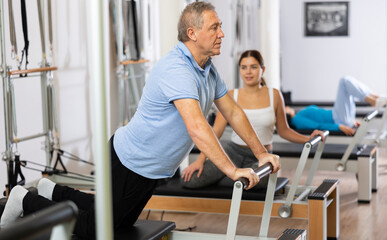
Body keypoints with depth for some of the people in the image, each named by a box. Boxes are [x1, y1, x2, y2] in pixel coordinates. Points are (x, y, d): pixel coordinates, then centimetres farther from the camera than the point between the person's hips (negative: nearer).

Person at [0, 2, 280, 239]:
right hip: (132, 161, -10)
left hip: (152, 168, 10)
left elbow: (233, 112, 8)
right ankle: (27, 201, 19)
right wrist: (232, 170, -41)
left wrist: (261, 153, 4)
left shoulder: (208, 69, 3)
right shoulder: (176, 70, -30)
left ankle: (54, 192, 37)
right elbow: (196, 127, -40)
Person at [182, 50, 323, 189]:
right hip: (234, 151, 0)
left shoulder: (274, 96, 0)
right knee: (190, 180, -23)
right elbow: (215, 132, -5)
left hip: (261, 157, 0)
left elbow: (283, 130, 11)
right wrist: (200, 160, -16)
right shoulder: (231, 96, -1)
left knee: (260, 179, -40)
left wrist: (308, 139, -6)